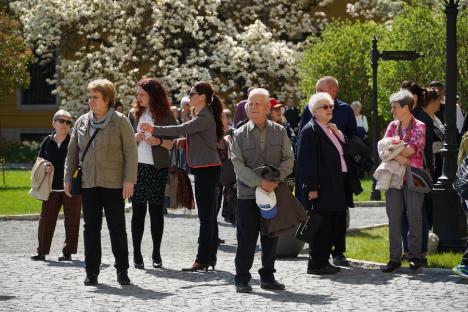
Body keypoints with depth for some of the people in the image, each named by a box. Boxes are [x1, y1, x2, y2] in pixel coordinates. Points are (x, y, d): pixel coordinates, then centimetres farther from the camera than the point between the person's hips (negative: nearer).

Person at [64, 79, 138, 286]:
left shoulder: (120, 122, -3)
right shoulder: (81, 122, 10)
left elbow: (131, 152, -6)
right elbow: (72, 152, 14)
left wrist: (129, 180, -12)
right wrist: (68, 178, 7)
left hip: (113, 184, -4)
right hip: (88, 184, 4)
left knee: (117, 227, 0)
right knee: (91, 228, 4)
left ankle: (122, 271, 7)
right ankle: (92, 272, 8)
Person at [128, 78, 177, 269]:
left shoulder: (165, 115, 2)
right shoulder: (134, 113, 10)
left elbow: (170, 144, 3)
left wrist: (159, 141, -16)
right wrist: (135, 138, -7)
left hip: (157, 168, -2)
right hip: (137, 167, 2)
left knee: (156, 210, 2)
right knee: (138, 210, 0)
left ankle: (156, 254, 8)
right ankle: (137, 254, 2)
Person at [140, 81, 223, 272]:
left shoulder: (205, 118, -15)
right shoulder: (201, 116, 17)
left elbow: (181, 129, -24)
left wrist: (154, 129, -21)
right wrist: (186, 141, 5)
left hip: (207, 169, -11)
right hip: (204, 169, 11)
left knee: (206, 215, -9)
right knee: (208, 215, 12)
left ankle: (202, 260, -10)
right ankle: (210, 257, 16)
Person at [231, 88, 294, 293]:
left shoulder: (279, 132, 5)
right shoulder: (240, 134, 0)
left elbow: (288, 160, 2)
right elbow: (238, 166, -7)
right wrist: (259, 182, -18)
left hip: (274, 192, 2)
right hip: (247, 194, -2)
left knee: (271, 238, 8)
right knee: (246, 239, -1)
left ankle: (267, 277, 18)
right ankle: (242, 279, 7)